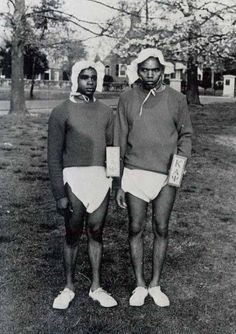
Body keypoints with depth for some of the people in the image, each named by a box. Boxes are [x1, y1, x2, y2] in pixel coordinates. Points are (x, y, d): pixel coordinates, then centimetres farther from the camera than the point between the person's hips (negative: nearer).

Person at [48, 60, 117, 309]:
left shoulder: (105, 111, 9)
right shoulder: (61, 112, -3)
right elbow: (54, 156, -4)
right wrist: (59, 193, -9)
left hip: (101, 179, 3)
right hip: (74, 179, -3)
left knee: (96, 233, 11)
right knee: (72, 235, 6)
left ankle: (96, 287, 23)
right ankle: (68, 288, 22)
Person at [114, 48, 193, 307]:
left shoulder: (176, 99, 0)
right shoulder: (127, 99, 0)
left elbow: (185, 134, 8)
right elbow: (119, 142, 3)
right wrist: (119, 183, 1)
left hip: (166, 176, 0)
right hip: (134, 174, 0)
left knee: (161, 230, 8)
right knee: (135, 229, 6)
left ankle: (155, 285, 23)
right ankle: (140, 285, 21)